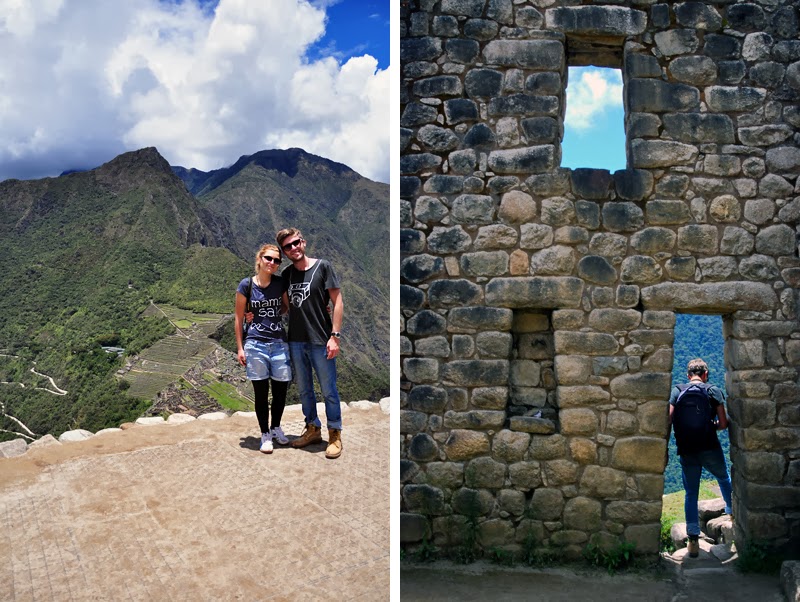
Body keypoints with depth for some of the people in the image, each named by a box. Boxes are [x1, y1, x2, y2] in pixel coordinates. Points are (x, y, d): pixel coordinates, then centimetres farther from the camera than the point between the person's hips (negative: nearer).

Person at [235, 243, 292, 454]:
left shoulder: (280, 283, 3)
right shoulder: (246, 285, -4)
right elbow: (239, 317, 1)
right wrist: (240, 348, -1)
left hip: (279, 343, 3)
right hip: (255, 344, -3)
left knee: (281, 390, 7)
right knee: (261, 392, 4)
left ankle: (276, 428, 30)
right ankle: (265, 434, 19)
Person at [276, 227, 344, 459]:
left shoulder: (322, 267, -5)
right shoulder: (286, 274, 9)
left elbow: (338, 302, -7)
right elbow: (285, 305, 15)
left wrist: (334, 335, -13)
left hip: (320, 341, -5)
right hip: (296, 341, 5)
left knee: (328, 390, 2)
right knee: (304, 390, 14)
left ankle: (335, 435, 15)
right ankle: (313, 429, 30)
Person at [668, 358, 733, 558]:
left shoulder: (677, 391, 3)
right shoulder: (714, 391, 0)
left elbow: (668, 418, -10)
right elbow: (723, 423, -4)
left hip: (686, 451, 1)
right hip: (710, 448, -1)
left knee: (691, 493, 10)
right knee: (724, 479, 29)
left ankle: (693, 540, 4)